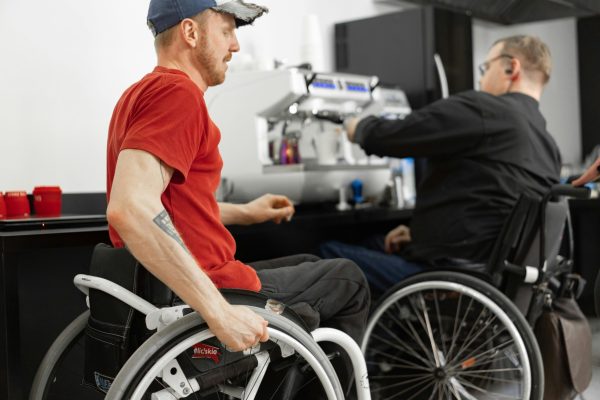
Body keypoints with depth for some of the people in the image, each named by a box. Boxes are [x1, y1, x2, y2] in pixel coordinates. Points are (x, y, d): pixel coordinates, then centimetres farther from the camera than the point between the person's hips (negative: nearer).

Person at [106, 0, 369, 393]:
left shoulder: (144, 91, 12)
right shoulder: (178, 92, -19)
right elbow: (129, 210, -33)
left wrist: (243, 213, 24)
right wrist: (221, 313, -32)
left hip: (161, 289, 10)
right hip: (208, 290, -10)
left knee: (310, 264, 28)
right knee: (348, 280, 11)